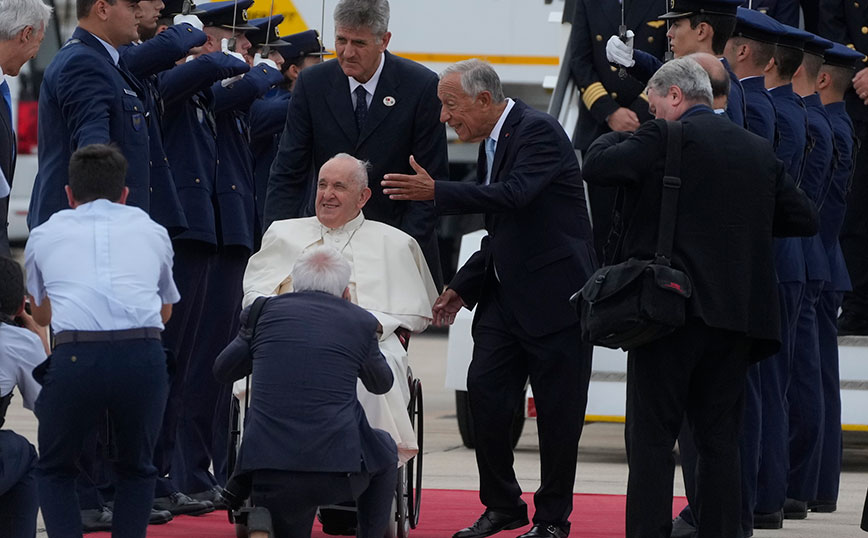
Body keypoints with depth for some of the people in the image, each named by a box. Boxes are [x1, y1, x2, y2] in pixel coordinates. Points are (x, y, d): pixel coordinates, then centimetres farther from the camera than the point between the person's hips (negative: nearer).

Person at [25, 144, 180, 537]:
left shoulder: (44, 234, 23)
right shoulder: (152, 231, 25)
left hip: (76, 356, -1)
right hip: (144, 353, 1)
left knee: (55, 471, 20)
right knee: (136, 469, 24)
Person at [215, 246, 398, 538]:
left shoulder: (265, 310, 8)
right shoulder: (360, 322, 6)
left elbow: (223, 369, 21)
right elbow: (381, 383, 25)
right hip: (337, 470, -1)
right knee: (385, 451, 32)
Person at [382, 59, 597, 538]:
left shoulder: (538, 132, -13)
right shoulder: (491, 144, 14)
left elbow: (514, 194, -29)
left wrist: (437, 192, -31)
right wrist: (463, 287, 11)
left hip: (555, 293, -8)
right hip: (506, 295, 8)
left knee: (557, 410, 0)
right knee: (484, 392, -1)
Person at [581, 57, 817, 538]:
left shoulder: (664, 138, -7)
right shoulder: (759, 151, 12)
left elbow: (597, 166, -11)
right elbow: (803, 218, 15)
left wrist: (616, 135, 8)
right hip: (736, 314, 6)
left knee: (652, 435, -3)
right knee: (719, 438, 10)